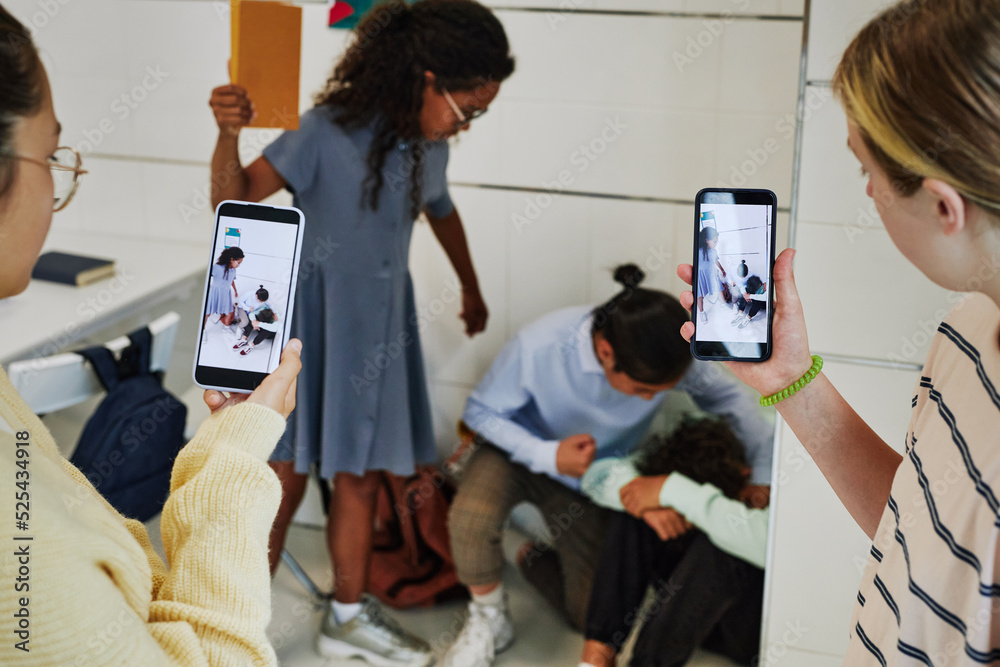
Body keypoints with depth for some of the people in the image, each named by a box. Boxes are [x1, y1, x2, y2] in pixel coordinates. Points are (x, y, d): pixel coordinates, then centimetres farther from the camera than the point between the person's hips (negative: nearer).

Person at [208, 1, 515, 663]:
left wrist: (471, 288, 36)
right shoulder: (332, 129, -17)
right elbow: (234, 198, -22)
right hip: (312, 318, -6)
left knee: (361, 475, 11)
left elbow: (442, 210, 23)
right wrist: (228, 133, -42)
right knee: (288, 476, -3)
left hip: (379, 324, 6)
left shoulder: (429, 143, 3)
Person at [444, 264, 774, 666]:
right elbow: (480, 411, -20)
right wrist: (549, 456, -34)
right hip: (521, 450, -2)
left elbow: (727, 395, -9)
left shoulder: (665, 355, -28)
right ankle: (489, 621, -5)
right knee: (471, 518, -36)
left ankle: (536, 561, 33)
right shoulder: (539, 346, -36)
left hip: (593, 478, 3)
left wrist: (762, 476, -18)